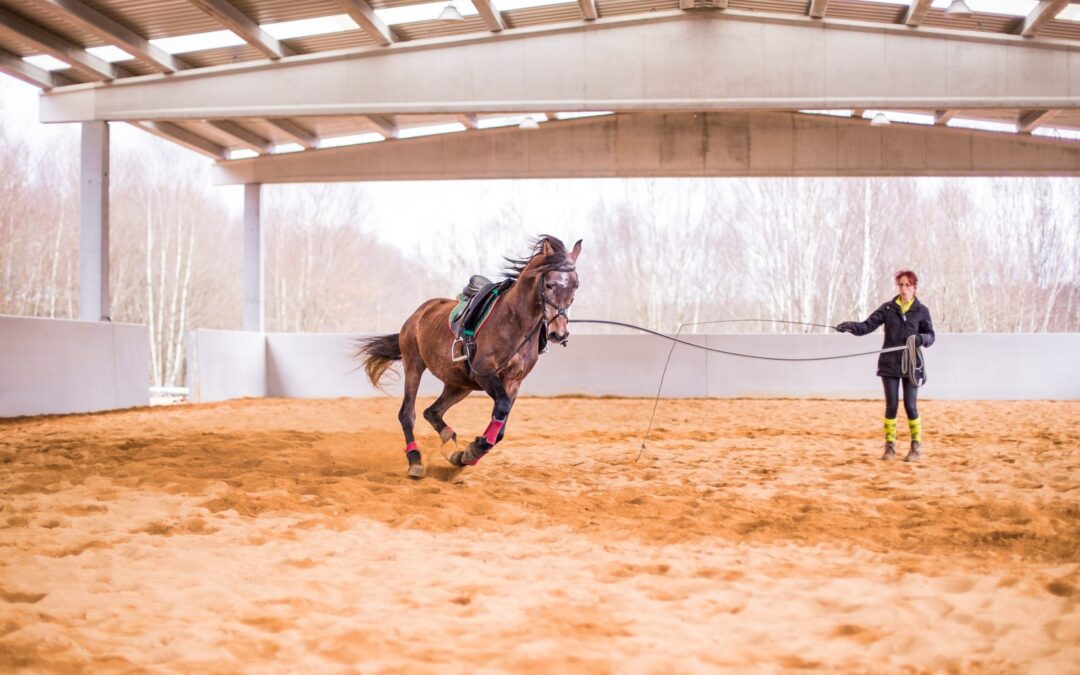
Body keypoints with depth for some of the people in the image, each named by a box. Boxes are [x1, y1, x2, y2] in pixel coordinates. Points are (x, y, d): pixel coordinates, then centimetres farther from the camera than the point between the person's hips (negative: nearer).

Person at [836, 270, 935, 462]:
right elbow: (868, 325, -2)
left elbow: (930, 335, 2)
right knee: (891, 405, 2)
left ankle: (916, 447, 10)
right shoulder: (888, 308, 5)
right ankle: (890, 445, 12)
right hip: (889, 364, 1)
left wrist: (920, 338, -22)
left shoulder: (921, 311, 3)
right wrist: (851, 326, -21)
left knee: (910, 406, -2)